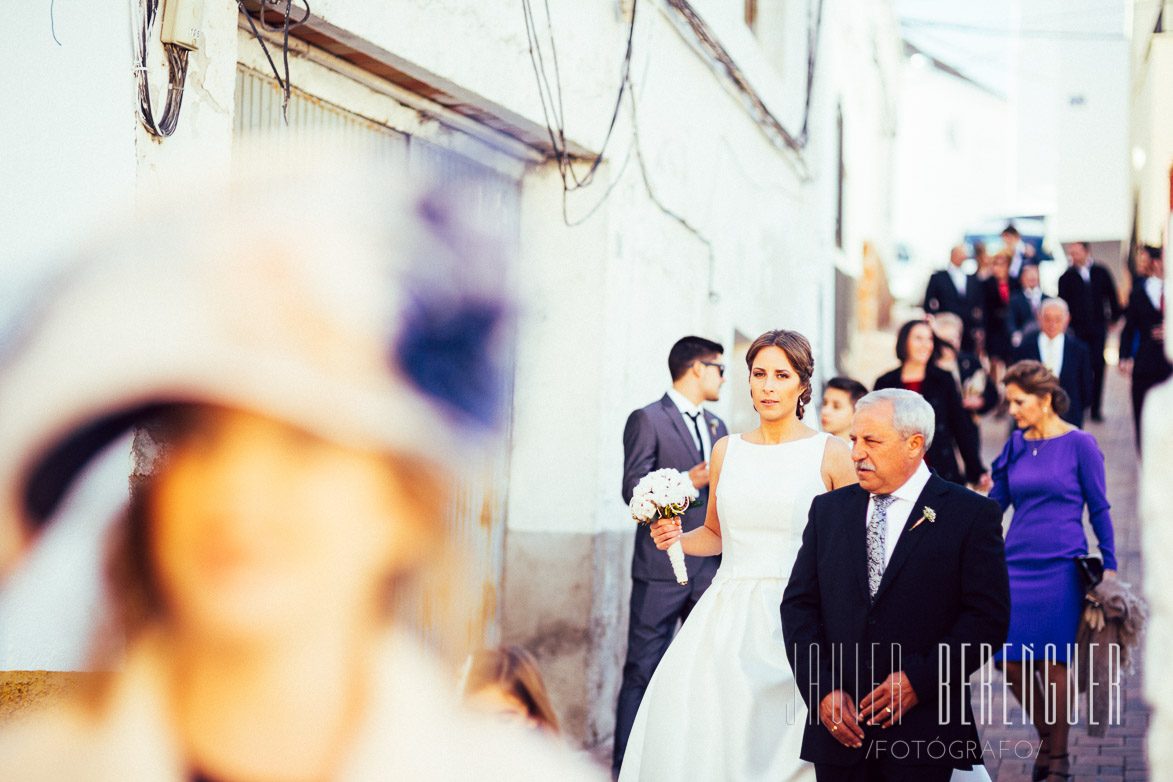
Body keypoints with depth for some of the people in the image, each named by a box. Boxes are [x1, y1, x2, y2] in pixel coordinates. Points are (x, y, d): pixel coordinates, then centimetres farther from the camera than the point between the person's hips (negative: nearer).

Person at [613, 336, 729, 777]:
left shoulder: (717, 427, 19)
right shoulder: (648, 420, -3)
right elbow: (633, 490, -11)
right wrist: (686, 484, -23)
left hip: (711, 570, 7)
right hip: (661, 569, -6)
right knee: (644, 670, -2)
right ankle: (626, 767, 4)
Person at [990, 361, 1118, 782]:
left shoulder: (1079, 444, -4)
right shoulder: (1016, 444, 9)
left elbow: (1098, 509, 1)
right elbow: (994, 503, 16)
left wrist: (1109, 565, 0)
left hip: (1060, 567, -4)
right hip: (1016, 565, 5)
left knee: (1052, 663, -3)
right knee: (1012, 664, 1)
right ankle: (1047, 736, 24)